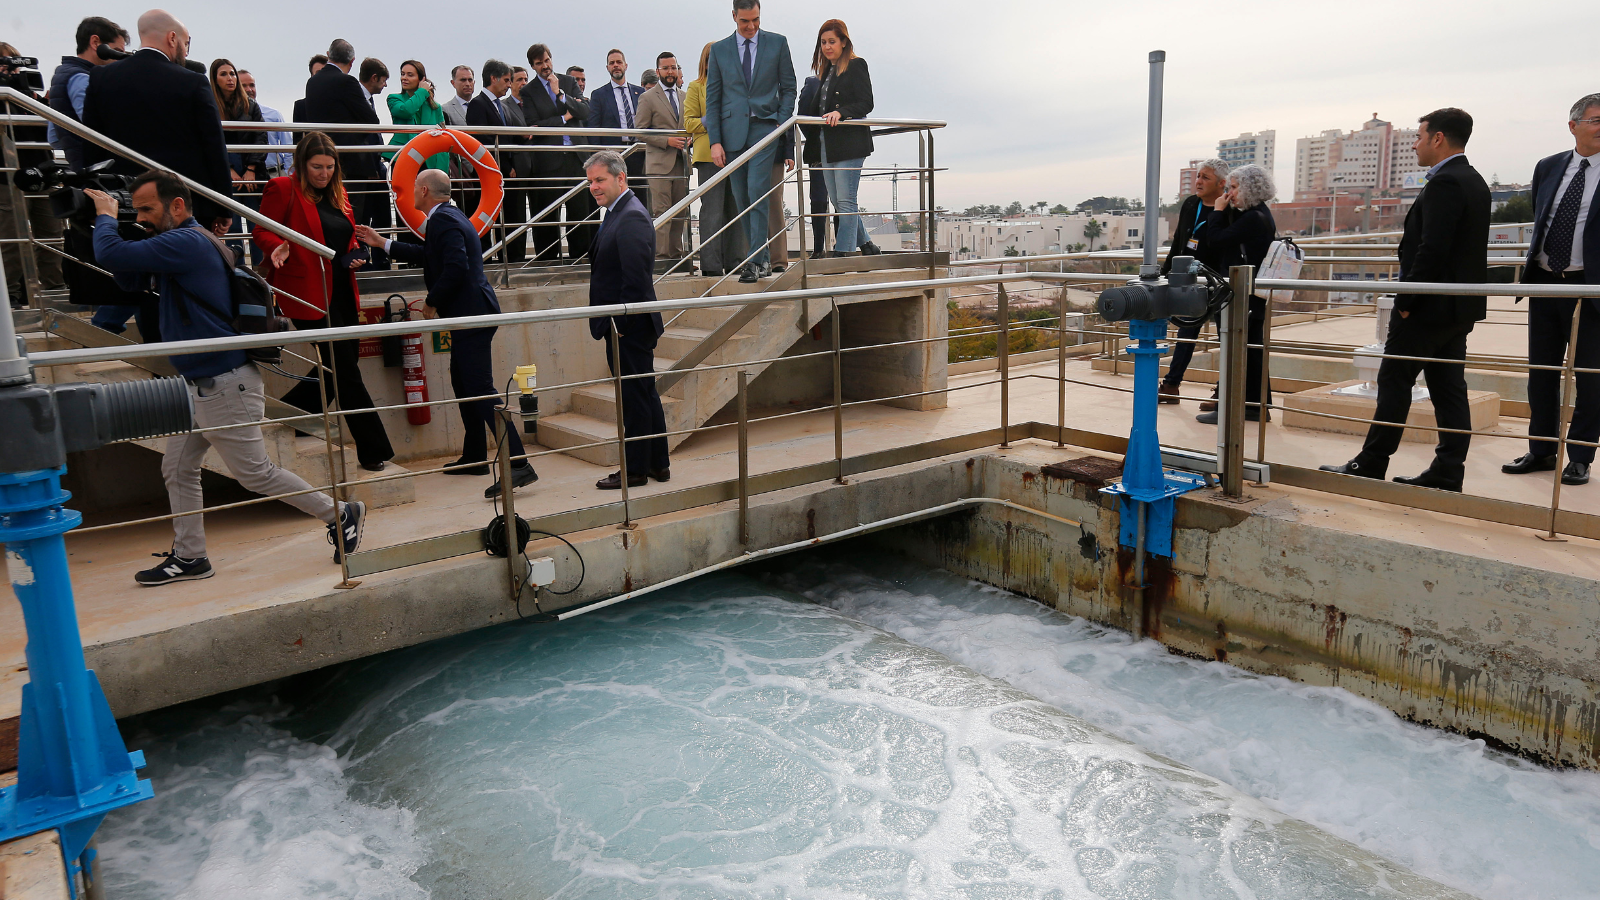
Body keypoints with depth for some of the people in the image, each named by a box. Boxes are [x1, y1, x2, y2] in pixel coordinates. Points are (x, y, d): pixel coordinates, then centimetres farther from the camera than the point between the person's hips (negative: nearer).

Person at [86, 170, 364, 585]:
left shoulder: (186, 243, -18)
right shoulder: (179, 244, 15)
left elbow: (112, 255, -24)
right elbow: (130, 279, 22)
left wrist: (105, 217, -4)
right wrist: (108, 221, 10)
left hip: (224, 383, -10)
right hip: (199, 381, 10)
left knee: (255, 473, -1)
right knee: (178, 470, 14)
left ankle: (340, 514, 10)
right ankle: (188, 557, 23)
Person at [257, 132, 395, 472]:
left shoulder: (338, 194, 17)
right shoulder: (283, 189, -4)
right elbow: (263, 231, -6)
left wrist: (355, 256, 5)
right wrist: (278, 248, -27)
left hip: (342, 292, 8)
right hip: (309, 294, -7)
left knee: (342, 366, 11)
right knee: (346, 371, -6)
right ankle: (375, 451, 0)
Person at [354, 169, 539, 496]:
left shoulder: (444, 220, -14)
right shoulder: (447, 217, 19)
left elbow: (455, 268, -25)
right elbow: (427, 255, 32)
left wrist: (432, 303, -12)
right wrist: (383, 243, 39)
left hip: (471, 314, -11)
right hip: (468, 314, 11)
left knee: (481, 388, -15)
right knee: (463, 383, 19)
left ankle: (518, 464, -20)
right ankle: (474, 457, 30)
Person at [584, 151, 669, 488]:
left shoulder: (631, 217, -16)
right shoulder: (617, 213, 16)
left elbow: (635, 278, -22)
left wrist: (620, 324, -19)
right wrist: (612, 324, 16)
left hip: (629, 326, -11)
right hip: (623, 325, 11)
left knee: (634, 397, -2)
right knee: (645, 394, 15)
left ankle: (635, 470, 6)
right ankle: (658, 464, 25)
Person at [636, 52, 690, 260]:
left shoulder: (686, 96, 18)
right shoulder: (648, 98, 3)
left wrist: (689, 139, 4)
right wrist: (667, 141, -13)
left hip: (681, 162, 5)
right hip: (659, 163, -5)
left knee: (681, 212, 5)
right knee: (660, 211, -11)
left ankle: (677, 253, 12)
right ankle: (661, 255, -11)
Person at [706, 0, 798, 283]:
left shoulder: (777, 43, 7)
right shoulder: (719, 49, 9)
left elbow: (788, 87, 9)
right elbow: (713, 98, 8)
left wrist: (782, 124, -4)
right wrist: (715, 141, -1)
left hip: (765, 127, -2)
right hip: (733, 131, 3)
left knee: (757, 192, -17)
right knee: (741, 199, 3)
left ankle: (757, 261, -15)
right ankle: (761, 260, 13)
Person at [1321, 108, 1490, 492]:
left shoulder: (1444, 183, -16)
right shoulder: (1473, 181, 15)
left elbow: (1433, 250, -23)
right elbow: (1460, 248, 17)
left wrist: (1406, 299, -16)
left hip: (1429, 306, -9)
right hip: (1460, 306, 9)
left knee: (1395, 380, -2)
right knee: (1449, 386, 9)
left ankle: (1371, 464, 4)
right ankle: (1448, 472, 11)